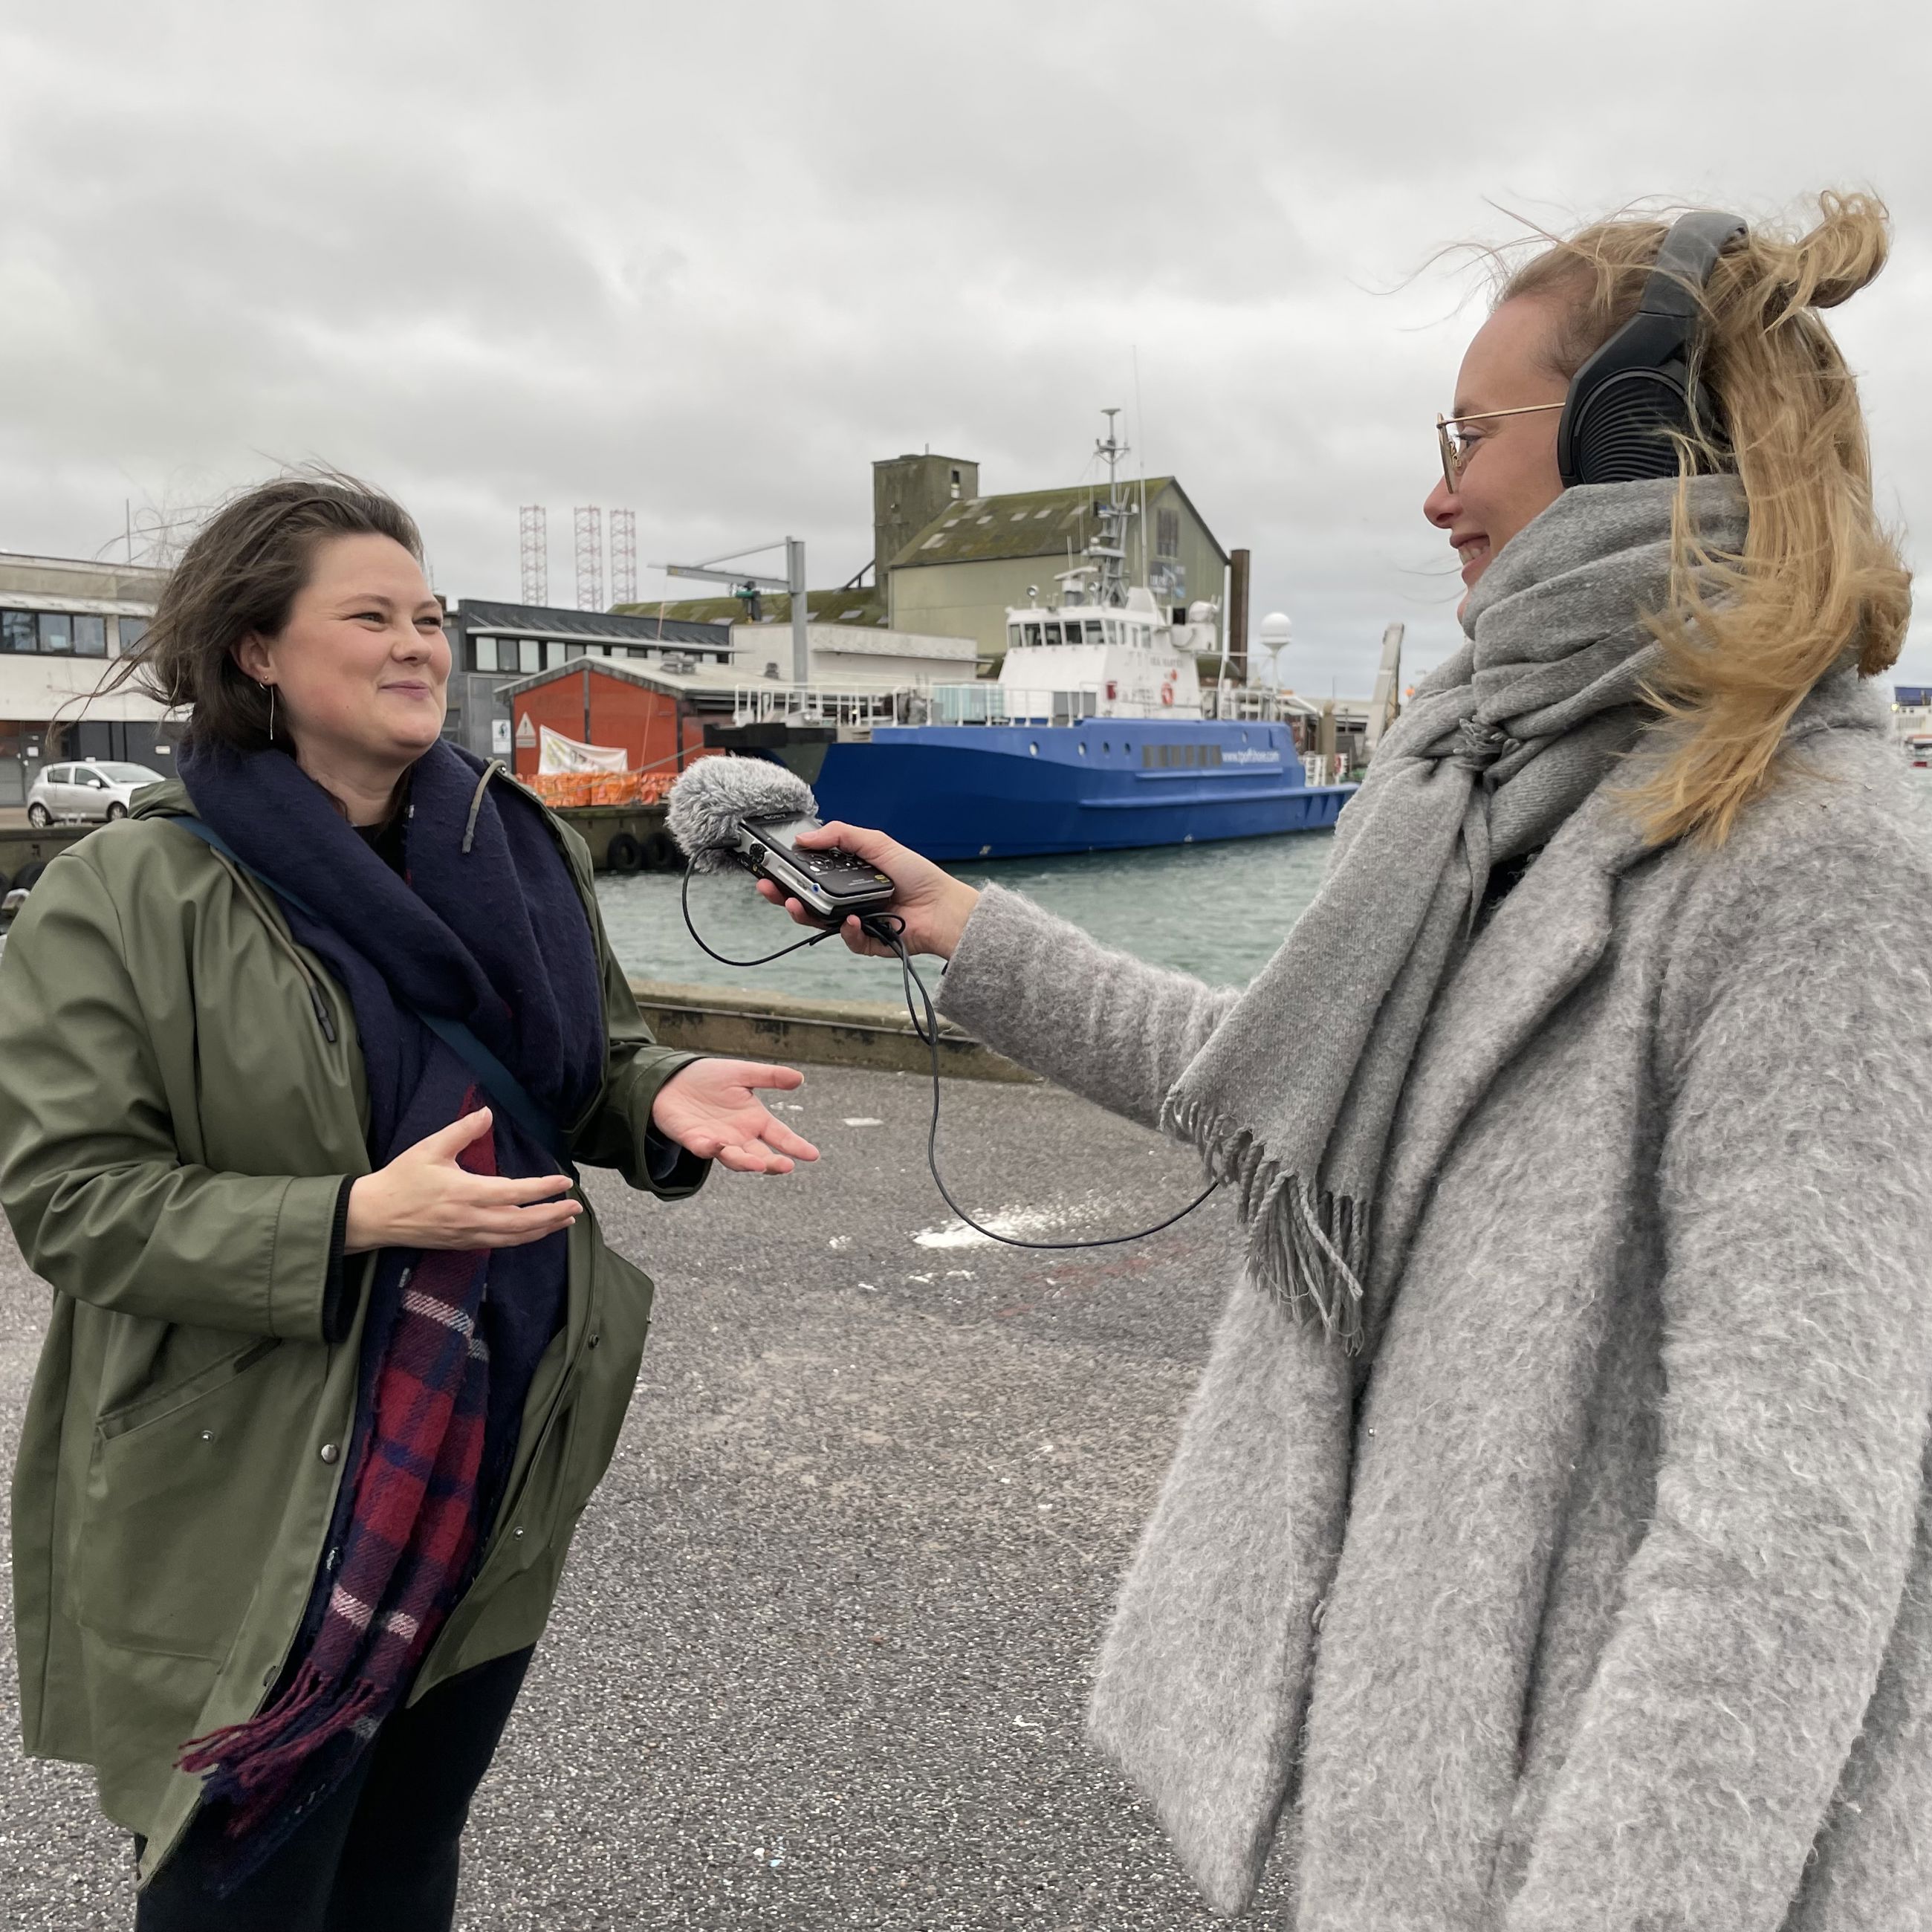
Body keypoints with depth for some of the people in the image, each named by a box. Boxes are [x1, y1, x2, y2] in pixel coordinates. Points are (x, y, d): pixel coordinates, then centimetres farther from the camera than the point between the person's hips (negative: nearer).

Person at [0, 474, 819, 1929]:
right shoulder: (128, 896, -13)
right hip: (256, 1506, -4)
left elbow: (588, 1067, 12)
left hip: (496, 1475, 5)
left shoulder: (524, 849, 2)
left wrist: (667, 1097, -11)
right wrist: (356, 1221, -27)